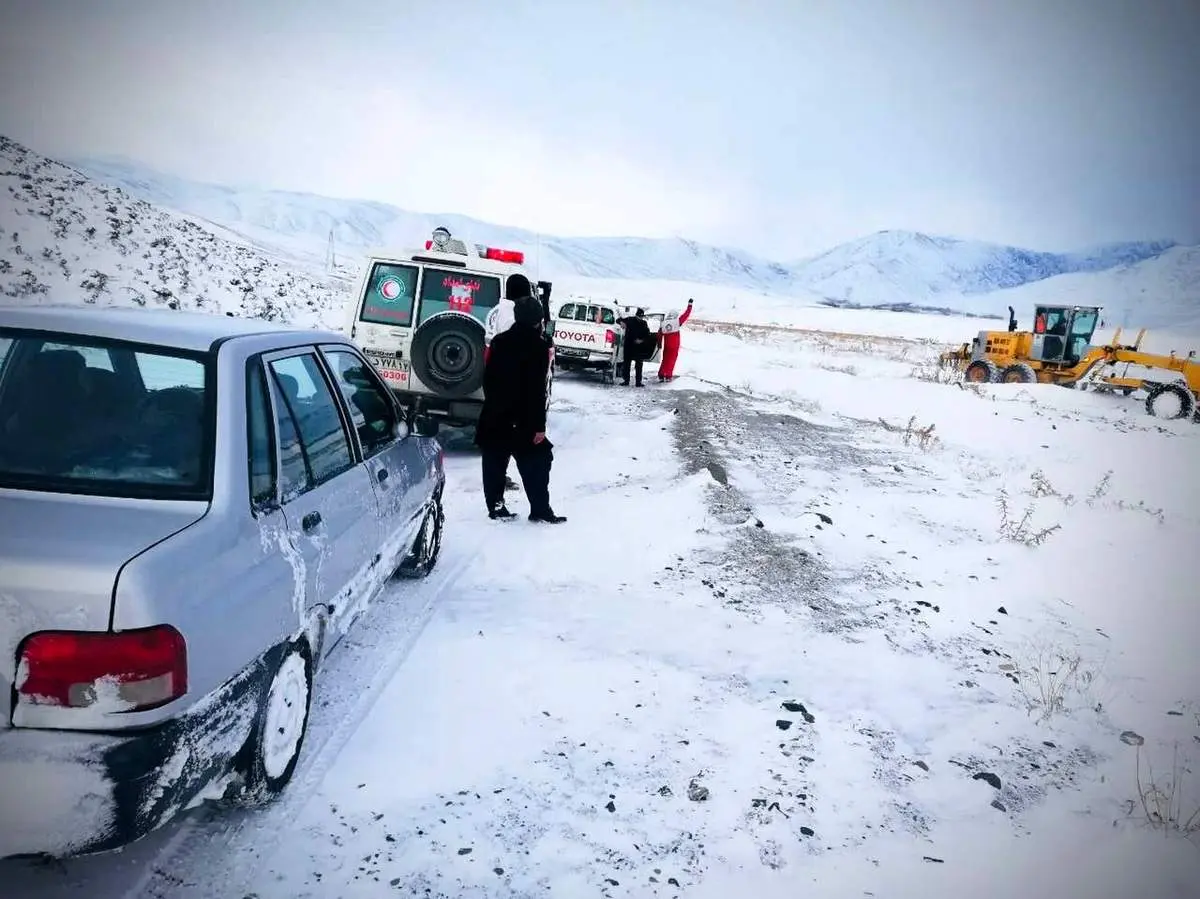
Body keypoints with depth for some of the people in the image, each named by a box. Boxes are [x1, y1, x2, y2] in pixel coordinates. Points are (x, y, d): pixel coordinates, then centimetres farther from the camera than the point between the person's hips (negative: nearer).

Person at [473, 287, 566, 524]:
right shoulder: (539, 346, -10)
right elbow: (537, 390, -15)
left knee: (494, 463, 11)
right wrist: (539, 425, -14)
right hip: (521, 419, -6)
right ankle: (540, 510, 2)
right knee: (536, 462, 2)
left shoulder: (500, 341, 9)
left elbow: (488, 378, 13)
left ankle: (496, 507, 15)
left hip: (494, 416, 6)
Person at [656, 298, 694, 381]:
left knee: (665, 360, 13)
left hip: (666, 345, 3)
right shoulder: (677, 322, -10)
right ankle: (668, 376, 4)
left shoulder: (663, 323, -1)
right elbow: (686, 315, -3)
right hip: (674, 345, -3)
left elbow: (660, 335, 4)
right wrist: (689, 305, 8)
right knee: (671, 360, 5)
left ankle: (661, 375, 11)